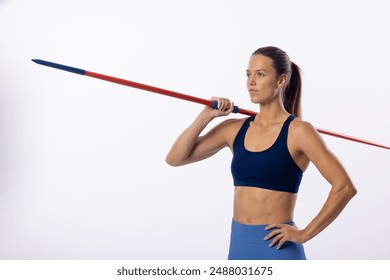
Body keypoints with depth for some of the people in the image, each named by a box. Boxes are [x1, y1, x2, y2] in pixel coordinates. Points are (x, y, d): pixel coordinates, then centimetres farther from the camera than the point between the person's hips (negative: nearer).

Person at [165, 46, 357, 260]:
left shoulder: (297, 131, -9)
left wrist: (305, 234, -12)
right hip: (238, 245, 5)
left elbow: (344, 187, -12)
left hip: (277, 246, -5)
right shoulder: (234, 129, 6)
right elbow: (175, 158, 7)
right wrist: (206, 116, -1)